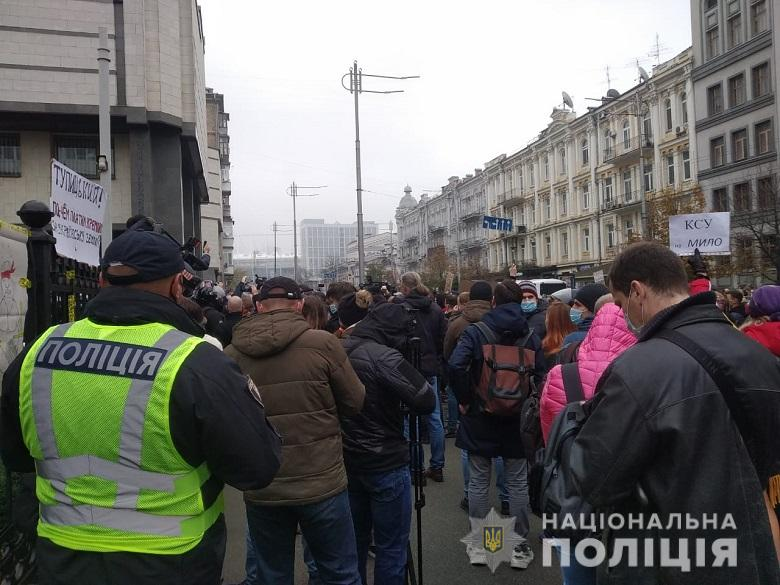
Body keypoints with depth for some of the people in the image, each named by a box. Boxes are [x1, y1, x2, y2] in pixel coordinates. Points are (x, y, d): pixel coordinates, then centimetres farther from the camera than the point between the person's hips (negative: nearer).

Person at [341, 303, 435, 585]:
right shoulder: (384, 357, -21)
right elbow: (427, 402, -18)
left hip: (346, 460, 7)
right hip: (385, 464, -7)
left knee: (355, 540, 22)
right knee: (391, 547, 8)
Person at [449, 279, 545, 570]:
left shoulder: (475, 332, -8)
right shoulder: (531, 336, -1)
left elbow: (456, 365, -23)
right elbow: (540, 377, -6)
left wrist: (464, 400, -11)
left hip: (479, 418, -1)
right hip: (517, 419, 2)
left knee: (479, 483, 9)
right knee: (517, 483, 10)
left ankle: (478, 545, 18)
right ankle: (520, 547, 18)